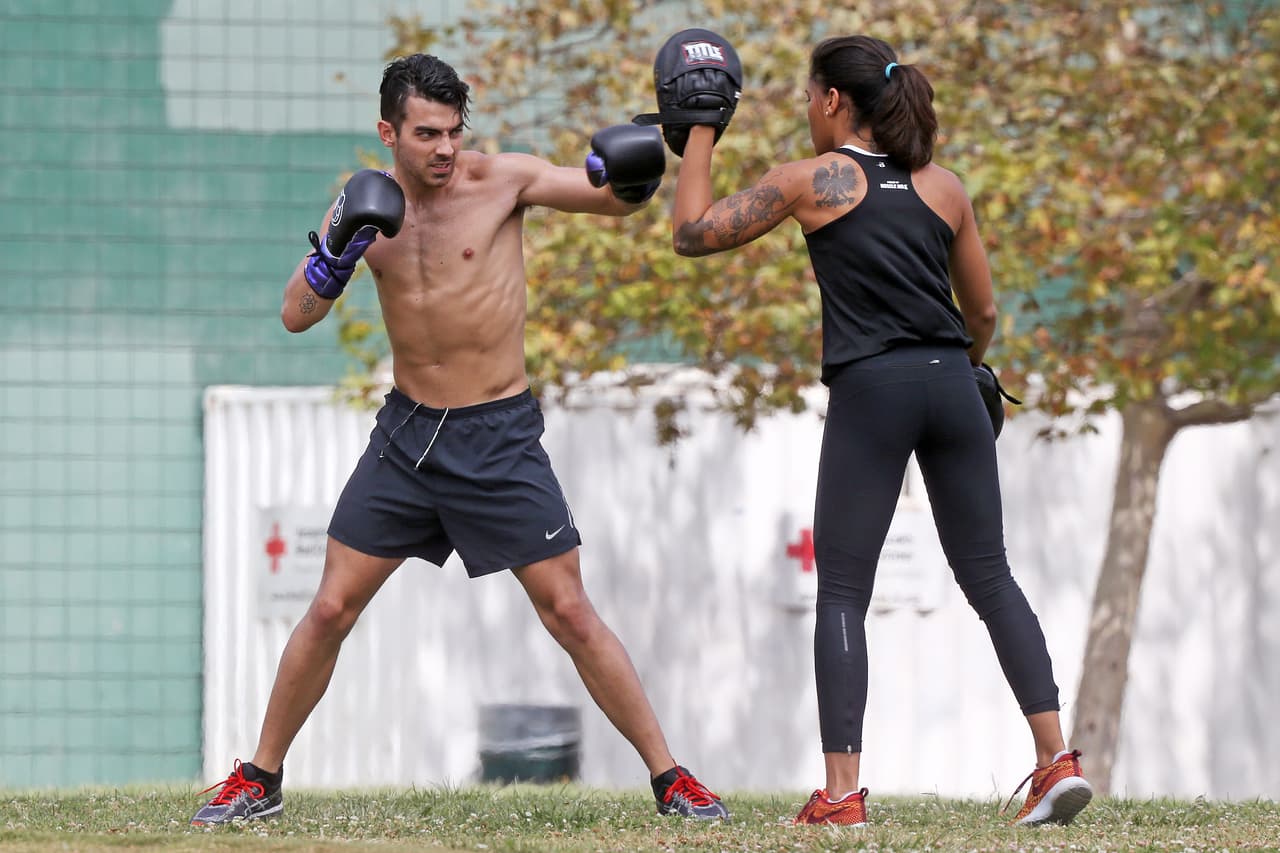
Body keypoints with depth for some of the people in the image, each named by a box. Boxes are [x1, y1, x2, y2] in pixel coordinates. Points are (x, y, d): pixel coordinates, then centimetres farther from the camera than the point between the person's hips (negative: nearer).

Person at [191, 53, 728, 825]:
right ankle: (260, 780, 16)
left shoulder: (500, 181, -9)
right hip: (407, 435, 3)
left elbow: (623, 196, -10)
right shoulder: (368, 203, 0)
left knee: (571, 615, -4)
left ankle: (670, 778, 3)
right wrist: (340, 246, -22)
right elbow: (297, 317, -4)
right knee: (331, 611, 3)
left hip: (500, 440, -3)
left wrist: (632, 167, -33)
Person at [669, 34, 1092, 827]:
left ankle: (841, 791, -6)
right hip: (950, 384, 4)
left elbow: (692, 232, 5)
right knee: (989, 576, 11)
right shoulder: (945, 188, 13)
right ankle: (1058, 756, 0)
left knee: (842, 594, 2)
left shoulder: (812, 181, 2)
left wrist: (700, 133, 14)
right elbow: (983, 312, 19)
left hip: (870, 391, -4)